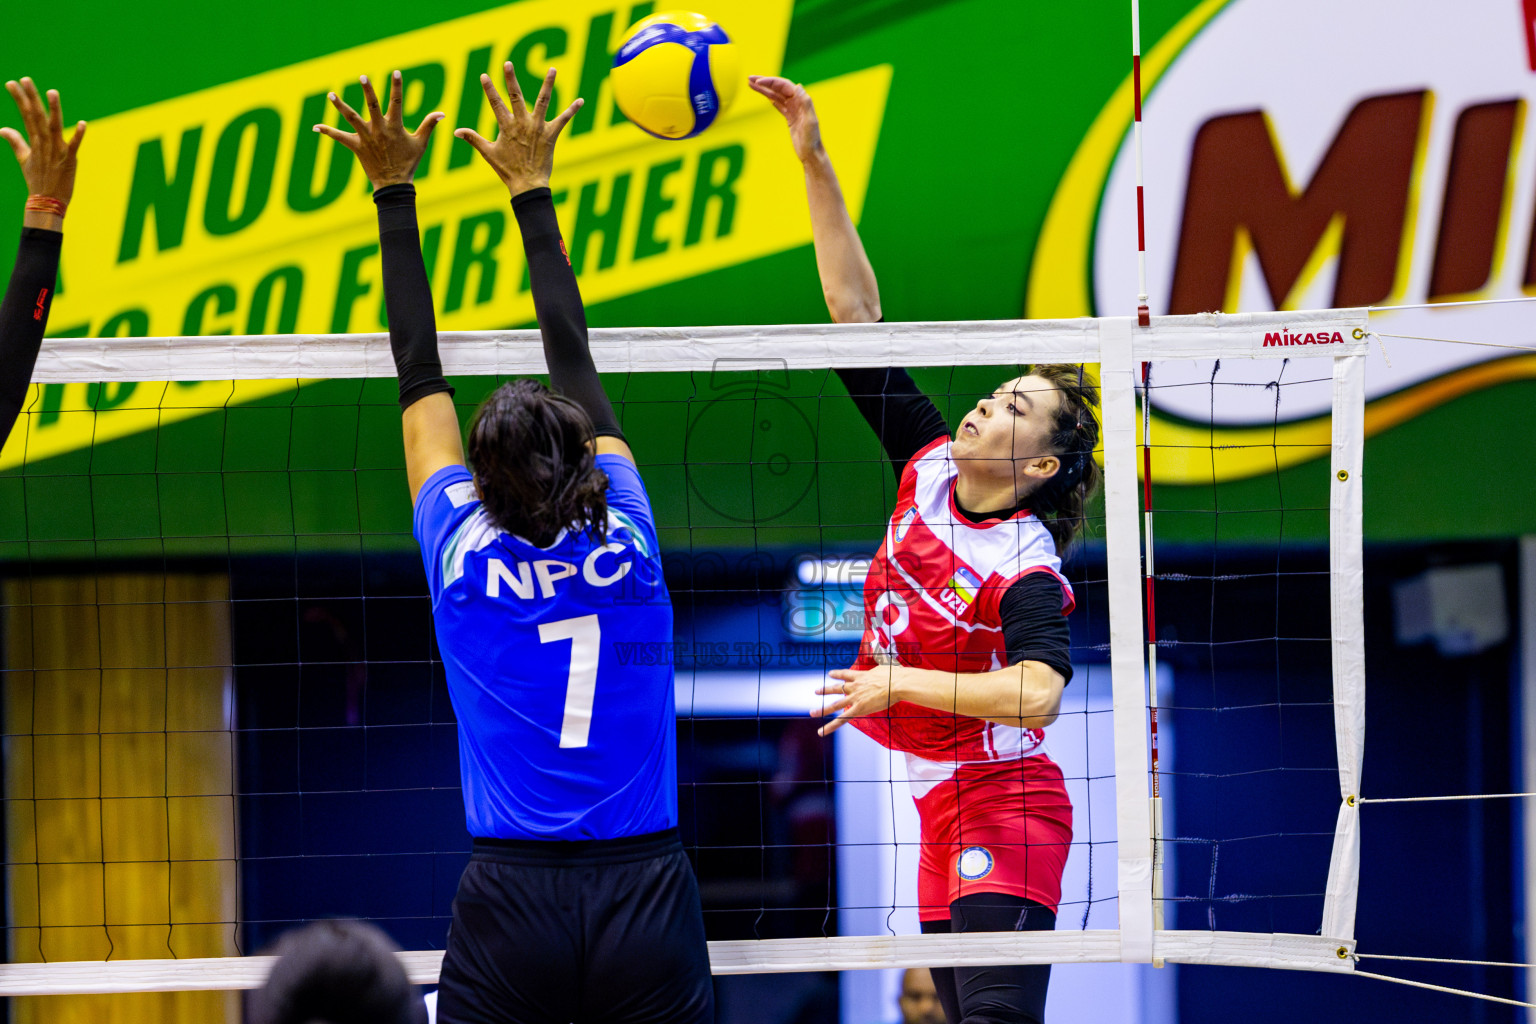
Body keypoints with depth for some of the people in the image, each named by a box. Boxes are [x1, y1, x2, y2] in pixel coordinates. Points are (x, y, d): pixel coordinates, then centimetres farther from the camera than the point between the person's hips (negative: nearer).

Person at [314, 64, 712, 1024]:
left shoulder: (467, 558, -1)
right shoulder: (627, 547, 2)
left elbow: (422, 379, 9)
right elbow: (577, 367, 12)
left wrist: (396, 194, 15)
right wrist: (533, 193, 21)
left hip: (511, 903, -1)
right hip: (648, 898, 1)